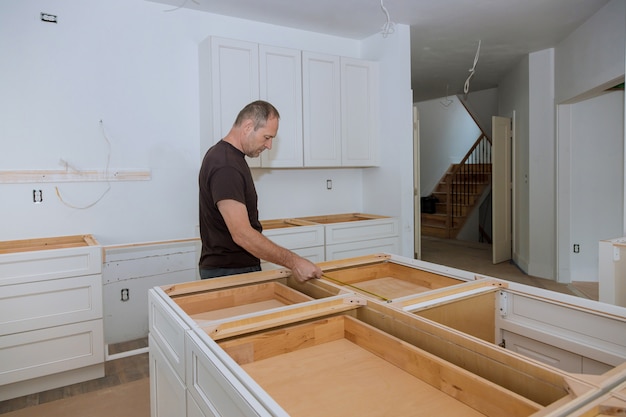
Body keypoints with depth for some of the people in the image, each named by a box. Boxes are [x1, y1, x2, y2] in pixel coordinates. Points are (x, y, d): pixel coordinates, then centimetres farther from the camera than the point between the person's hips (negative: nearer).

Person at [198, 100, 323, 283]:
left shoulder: (224, 154, 8)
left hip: (241, 267, 10)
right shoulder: (225, 167, -24)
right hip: (228, 272, -10)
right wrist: (293, 261, -30)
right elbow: (242, 234, -31)